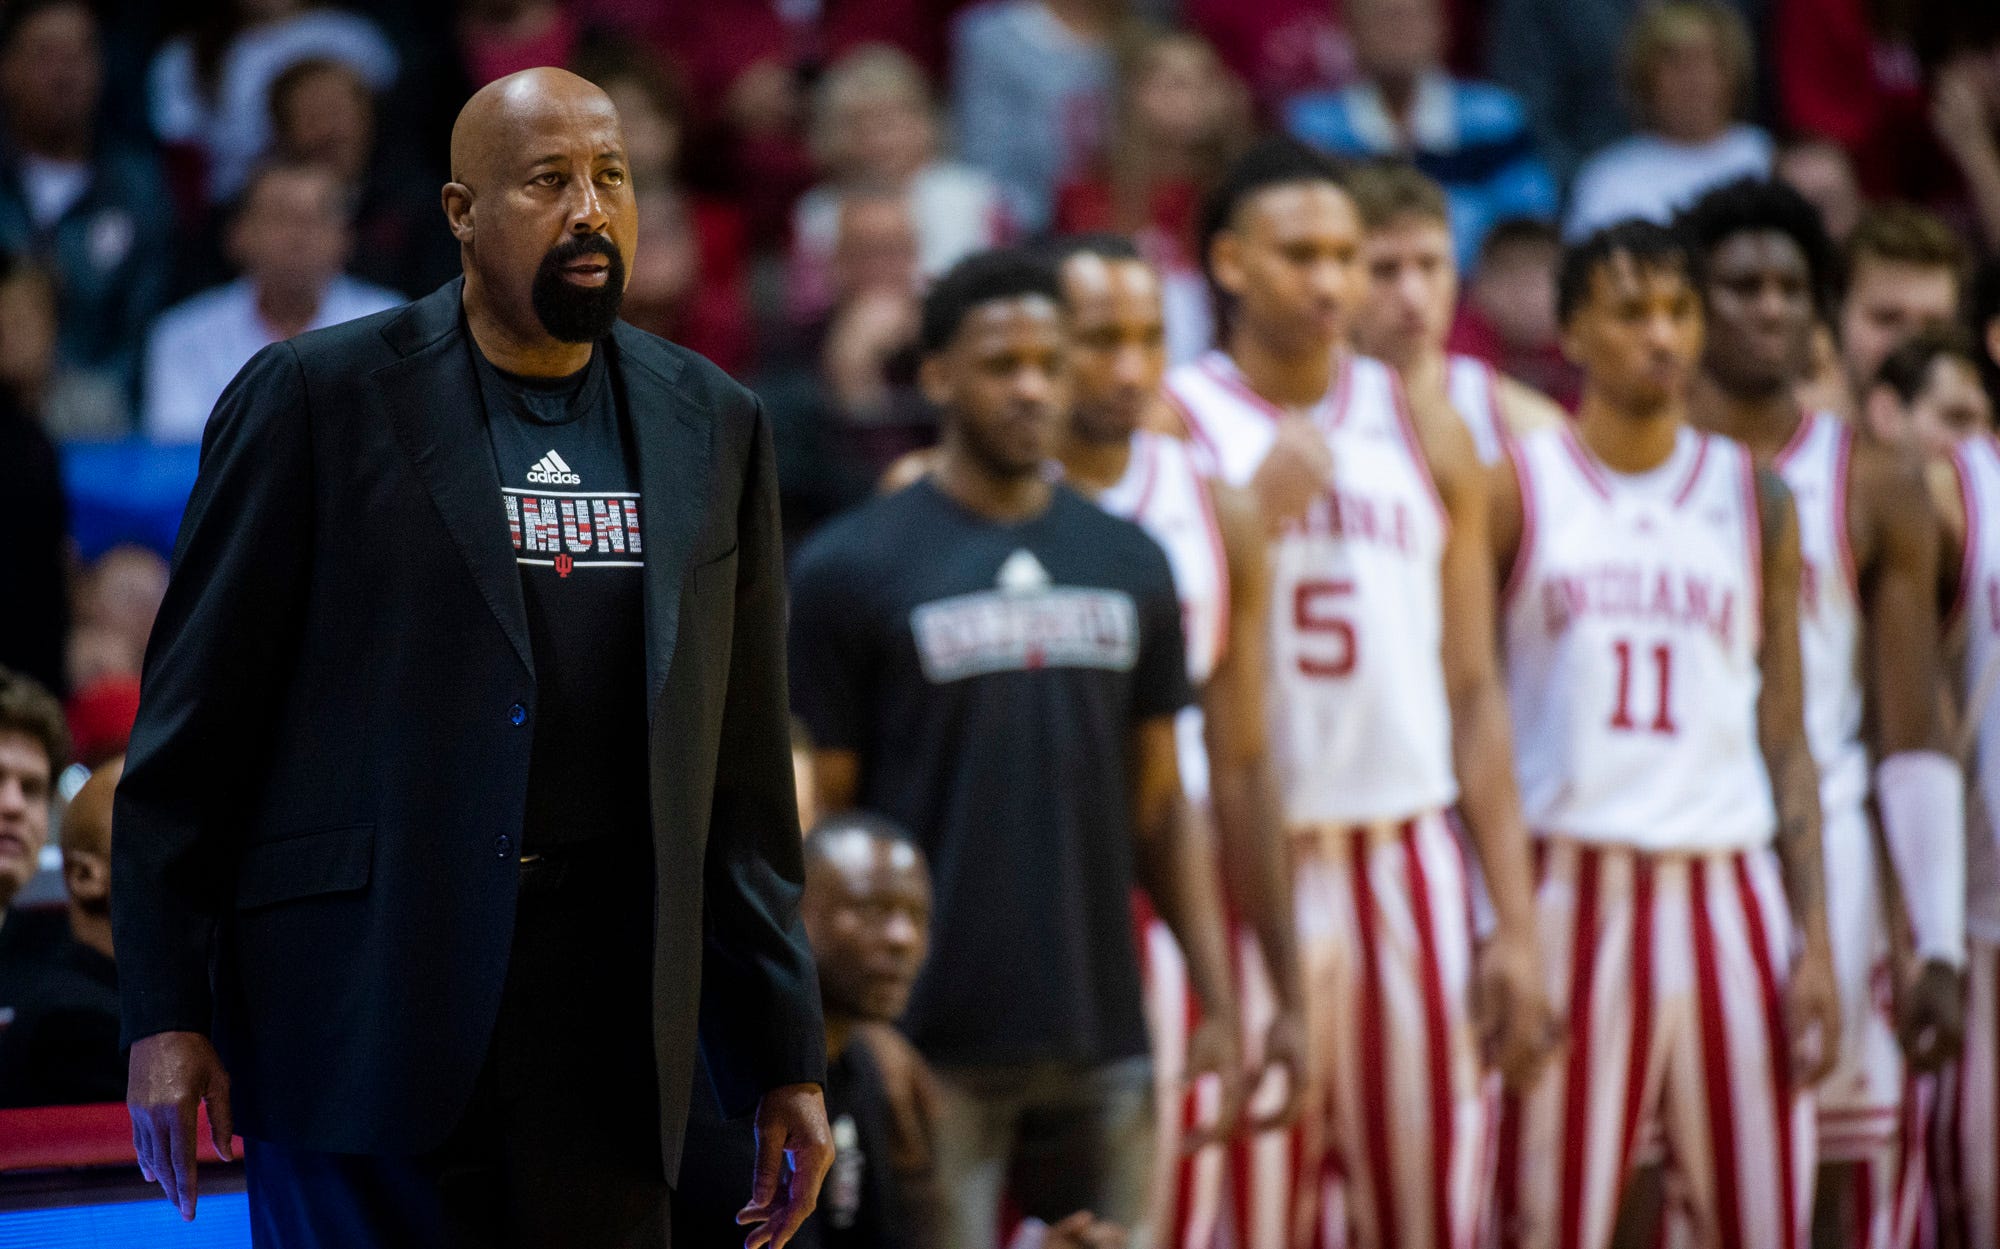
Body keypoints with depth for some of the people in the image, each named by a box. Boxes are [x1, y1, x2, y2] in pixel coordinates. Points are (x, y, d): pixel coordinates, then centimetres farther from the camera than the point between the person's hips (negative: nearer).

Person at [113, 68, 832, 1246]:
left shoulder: (715, 428, 13)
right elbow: (192, 732, 0)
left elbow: (743, 777, 14)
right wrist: (166, 1013, -5)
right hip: (361, 1007, -3)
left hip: (605, 1006, 3)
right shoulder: (318, 397, 1)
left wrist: (783, 1059, 11)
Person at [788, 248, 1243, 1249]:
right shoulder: (848, 570, -2)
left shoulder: (1130, 565, 11)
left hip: (1102, 1037, 4)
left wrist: (1219, 1000, 7)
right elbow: (817, 822, -2)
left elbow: (1159, 809, 15)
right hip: (935, 1043, -4)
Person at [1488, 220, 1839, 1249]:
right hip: (1569, 886, -2)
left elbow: (1785, 738, 10)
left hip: (1726, 888, 3)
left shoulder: (1754, 500, 11)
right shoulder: (1515, 490, 3)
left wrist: (1814, 939, 1)